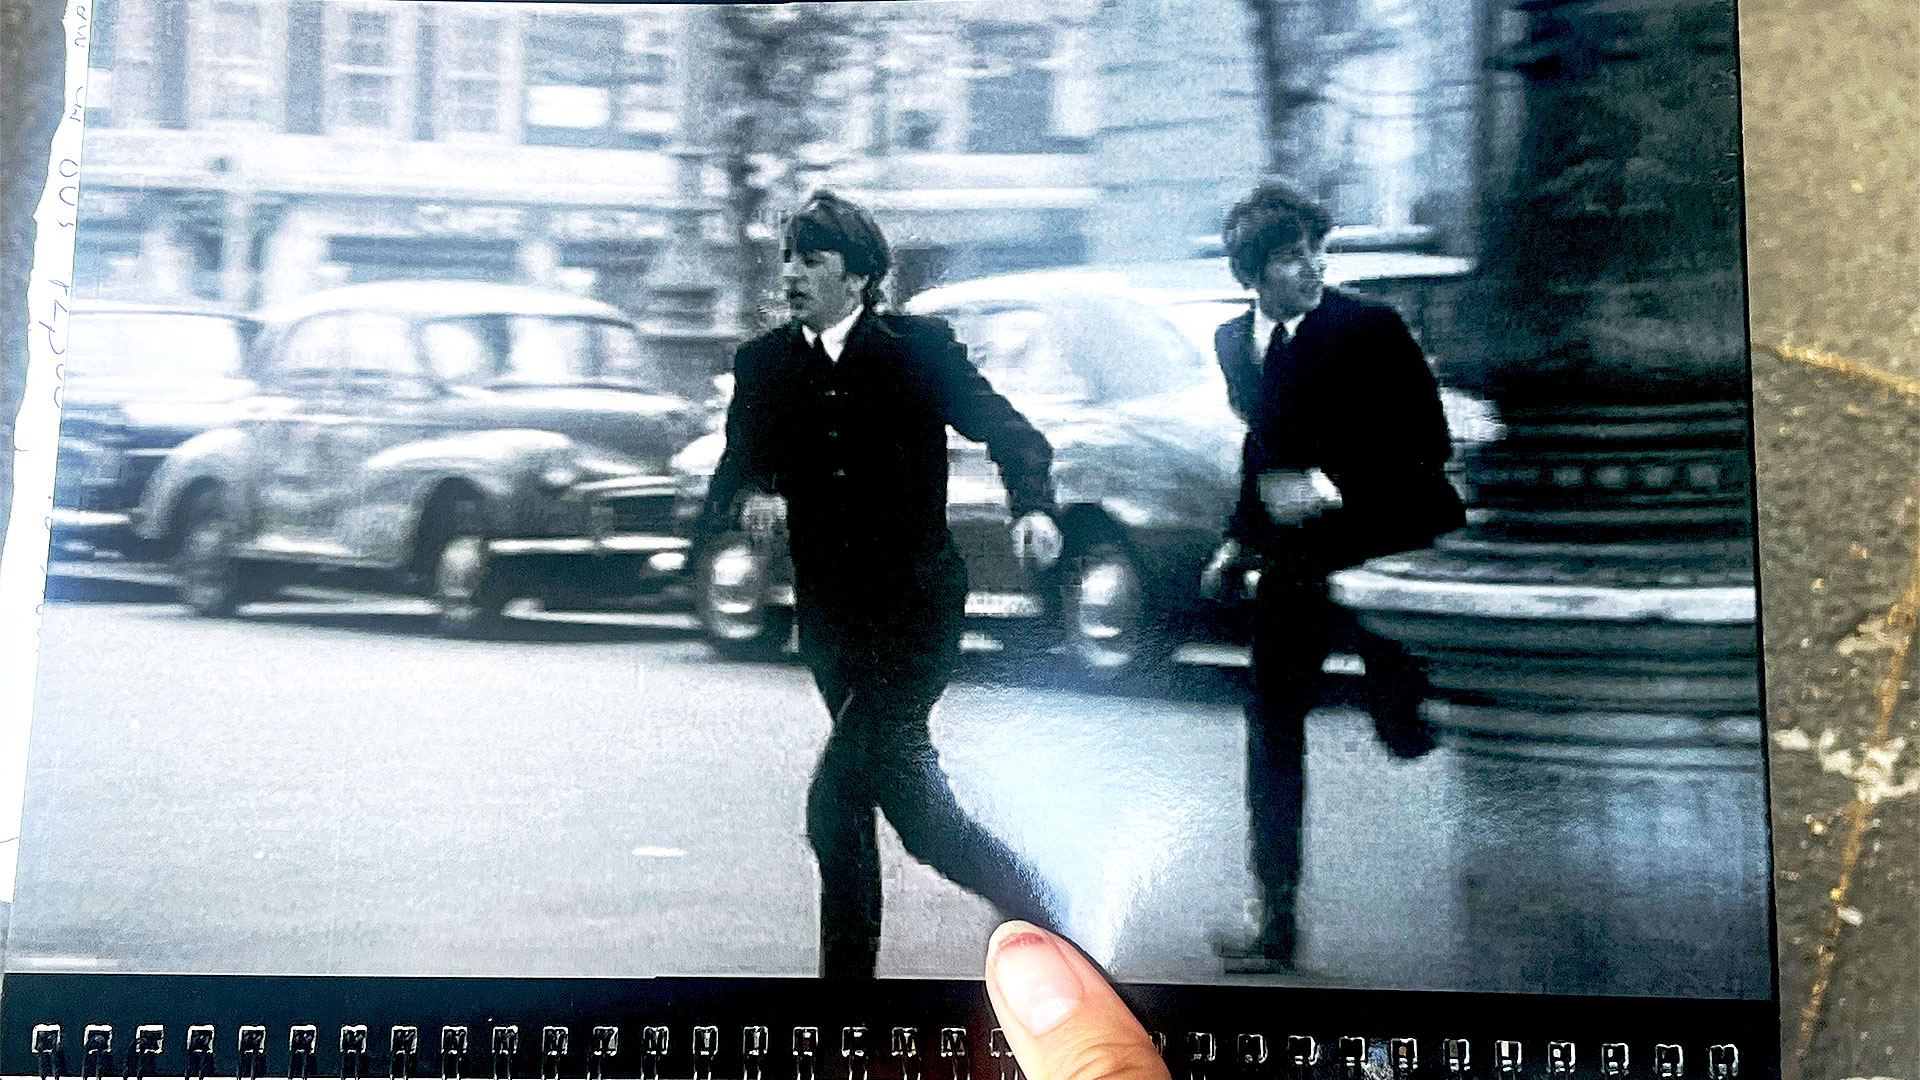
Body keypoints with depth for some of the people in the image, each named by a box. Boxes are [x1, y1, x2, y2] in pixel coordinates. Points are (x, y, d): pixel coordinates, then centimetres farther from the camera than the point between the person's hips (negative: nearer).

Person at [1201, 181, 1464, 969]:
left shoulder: (1370, 329, -10)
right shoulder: (1233, 342, 8)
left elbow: (1430, 443, -12)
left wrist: (1334, 487, -20)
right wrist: (1240, 540, 11)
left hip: (1383, 555, -5)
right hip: (1293, 565, 5)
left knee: (1410, 733, -4)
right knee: (1271, 734, 6)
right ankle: (1277, 926, 19)